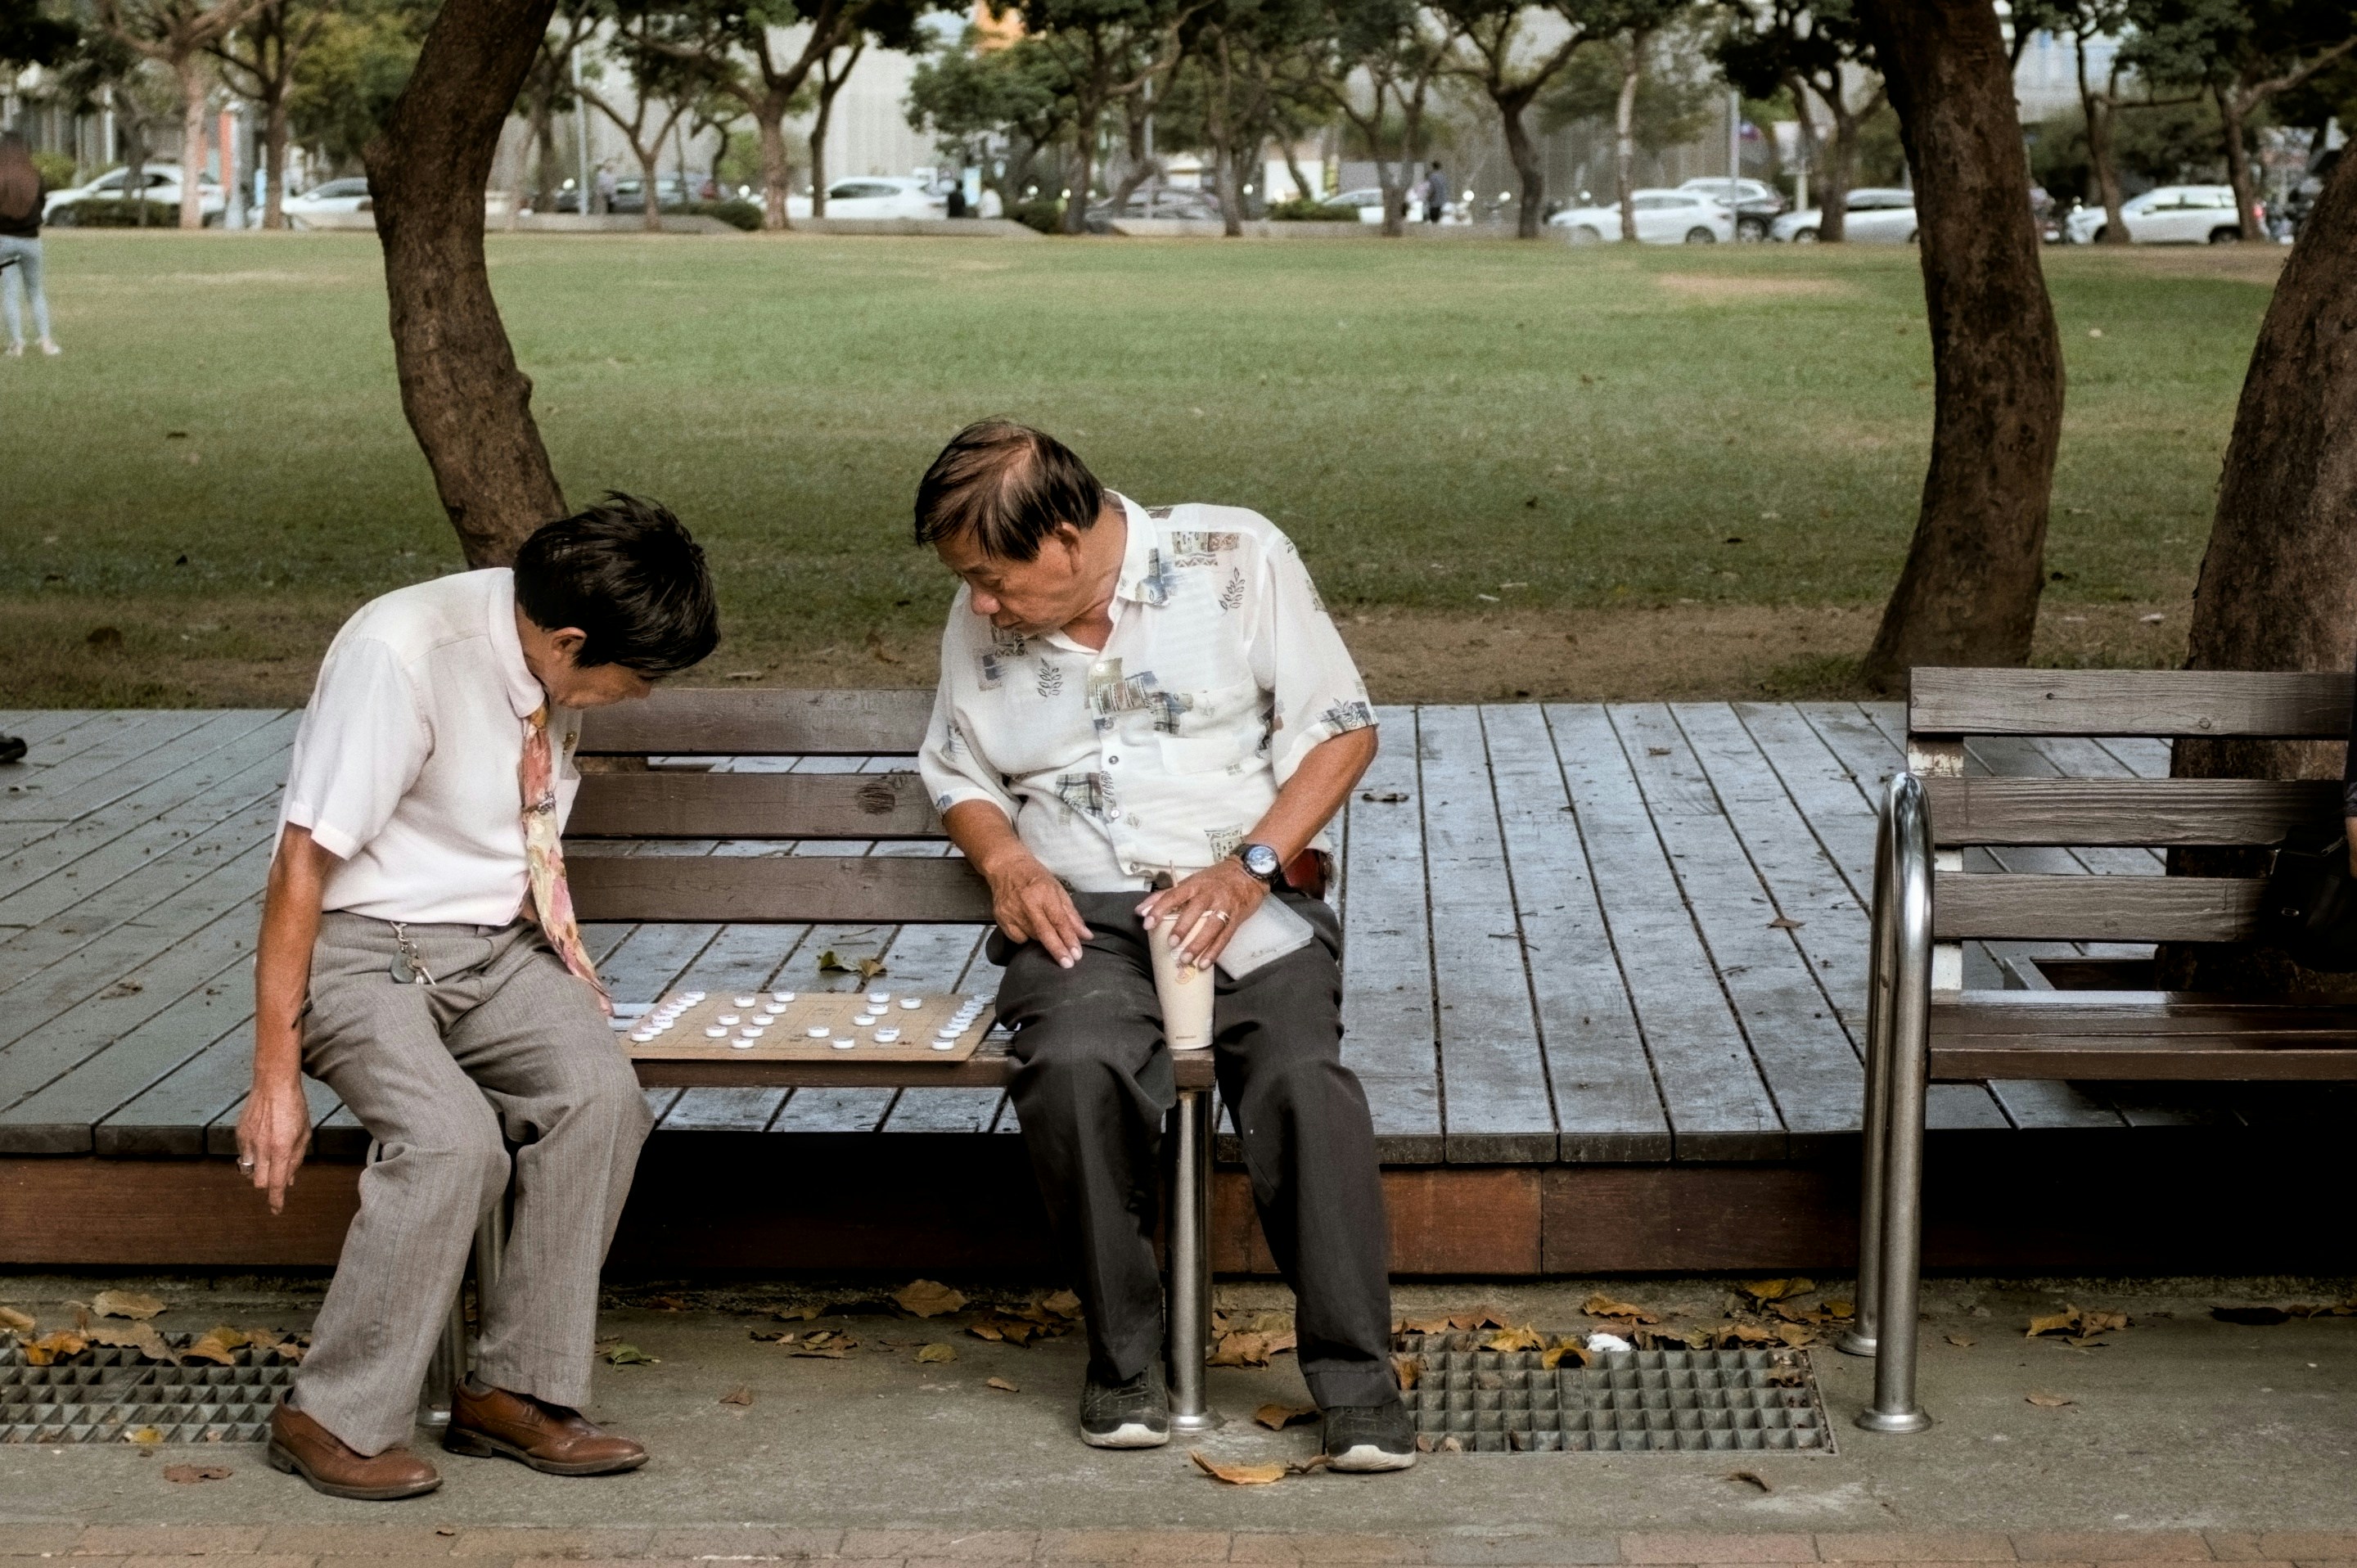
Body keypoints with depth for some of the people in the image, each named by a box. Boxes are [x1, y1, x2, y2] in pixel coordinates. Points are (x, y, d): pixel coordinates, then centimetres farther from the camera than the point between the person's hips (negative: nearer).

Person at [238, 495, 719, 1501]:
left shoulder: (553, 660, -2)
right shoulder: (400, 655, -24)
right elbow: (303, 865, -21)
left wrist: (562, 955, 4)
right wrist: (276, 1078, -20)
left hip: (498, 942, 6)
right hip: (365, 947, -6)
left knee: (600, 1093, -22)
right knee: (453, 1137, -30)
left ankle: (516, 1389, -11)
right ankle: (337, 1419, -12)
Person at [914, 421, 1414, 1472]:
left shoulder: (1237, 559, -1)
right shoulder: (981, 623, 9)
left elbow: (1341, 728, 0)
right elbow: (959, 780, 22)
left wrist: (1251, 866, -14)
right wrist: (1005, 859, -1)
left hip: (1245, 898, -2)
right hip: (1078, 913, 2)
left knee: (1304, 1075, -31)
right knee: (1074, 1067, -32)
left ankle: (1356, 1380, -19)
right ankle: (1124, 1354, -13)